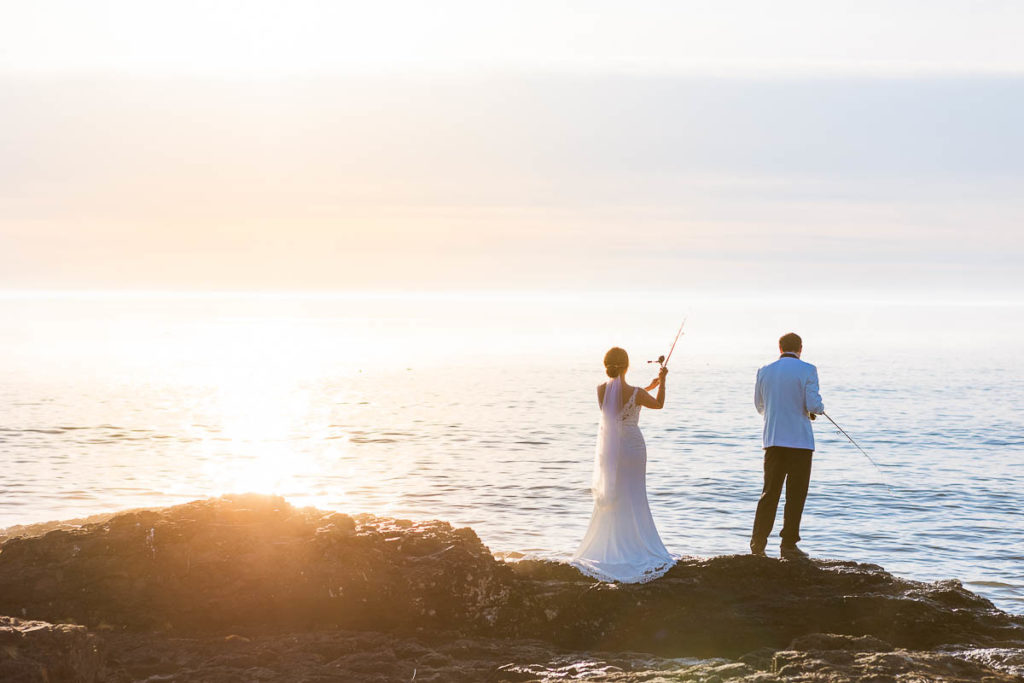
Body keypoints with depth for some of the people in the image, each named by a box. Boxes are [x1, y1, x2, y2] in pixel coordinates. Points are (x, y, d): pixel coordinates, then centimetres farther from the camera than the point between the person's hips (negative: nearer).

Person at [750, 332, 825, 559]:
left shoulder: (764, 371, 6)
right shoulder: (807, 370, -8)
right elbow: (814, 405, -14)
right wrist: (820, 408, 10)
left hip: (772, 439, 4)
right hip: (800, 440, -4)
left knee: (769, 492, 10)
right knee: (795, 495, 3)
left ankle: (758, 542, 5)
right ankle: (788, 545, 1)